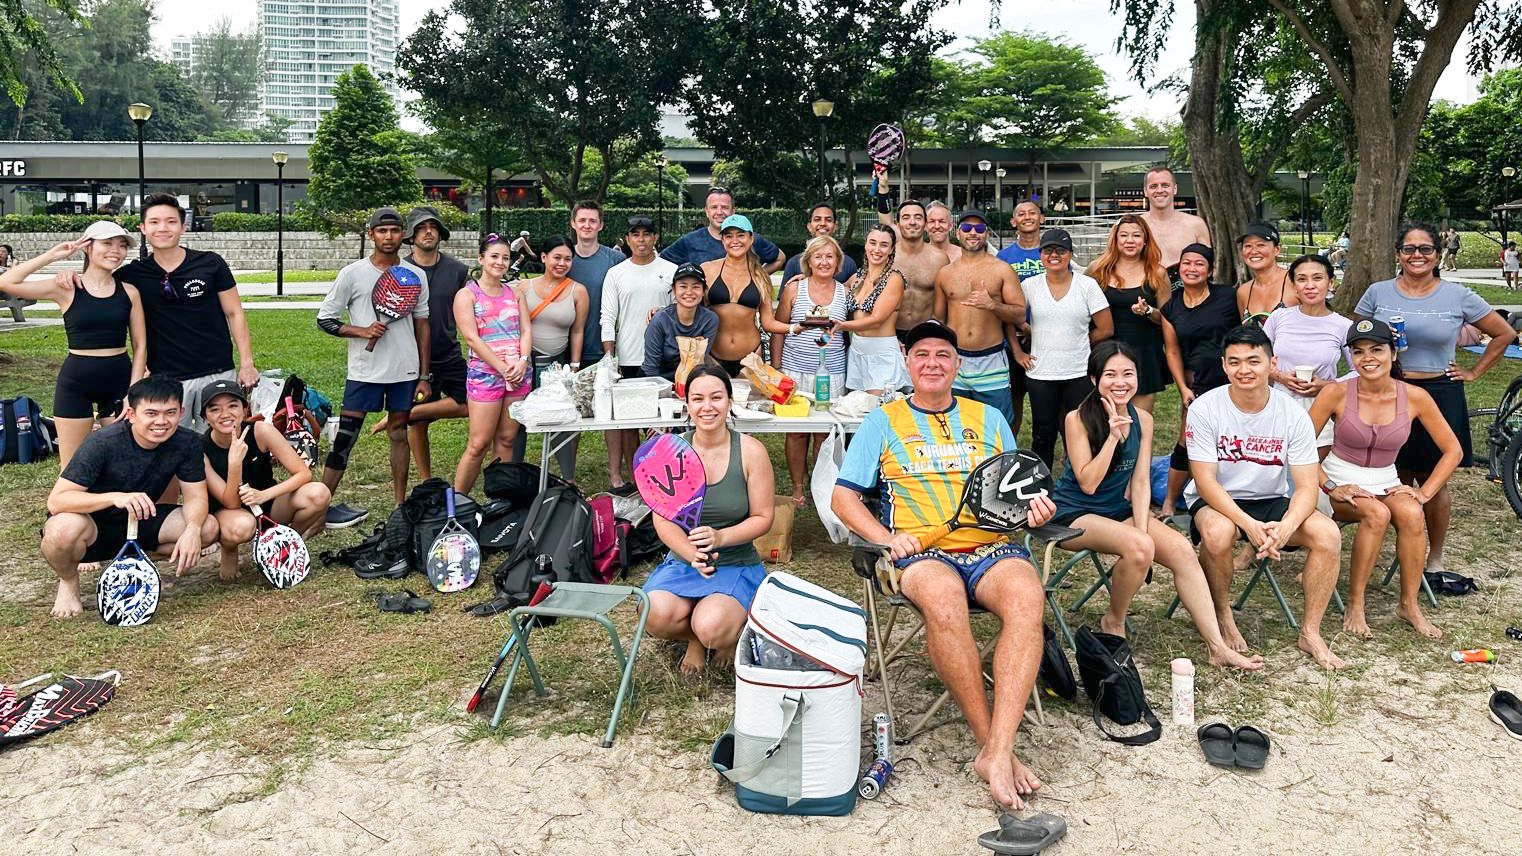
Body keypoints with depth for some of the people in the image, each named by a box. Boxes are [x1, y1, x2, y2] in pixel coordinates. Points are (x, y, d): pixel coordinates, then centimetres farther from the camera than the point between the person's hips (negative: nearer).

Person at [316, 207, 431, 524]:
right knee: (345, 437, -4)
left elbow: (422, 325, 11)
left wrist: (423, 376, 7)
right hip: (364, 371, -3)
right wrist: (362, 331, -16)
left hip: (405, 371, 3)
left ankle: (401, 506, 18)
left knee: (400, 433, 10)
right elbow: (324, 319, 1)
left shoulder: (416, 275, 7)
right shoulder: (353, 273, -1)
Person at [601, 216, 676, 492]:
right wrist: (609, 358, -4)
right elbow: (608, 318, 4)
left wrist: (662, 312, -13)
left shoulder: (670, 270, 7)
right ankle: (632, 475, 12)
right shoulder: (616, 273, 7)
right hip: (627, 360, 0)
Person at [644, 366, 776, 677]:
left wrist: (721, 537, -22)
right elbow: (663, 519, -4)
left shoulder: (751, 451, -7)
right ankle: (695, 640, 8)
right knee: (656, 617, -29)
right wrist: (692, 554, -22)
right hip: (682, 561, 2)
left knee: (712, 629, -30)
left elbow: (762, 518, -4)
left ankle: (733, 632, 10)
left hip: (738, 564, -2)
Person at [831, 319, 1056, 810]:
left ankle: (998, 751, -37)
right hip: (921, 552, -2)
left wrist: (1034, 507, -2)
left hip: (991, 547, 2)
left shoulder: (987, 418, 23)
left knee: (1027, 596, -34)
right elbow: (843, 496, 9)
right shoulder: (884, 420, 15)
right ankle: (989, 742, -26)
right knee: (943, 599, -39)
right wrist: (887, 538, -9)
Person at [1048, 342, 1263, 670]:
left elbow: (1140, 481, 0)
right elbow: (1087, 483, -19)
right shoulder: (1078, 419, -15)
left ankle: (1217, 647, -12)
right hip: (1073, 514, -5)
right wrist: (1113, 436, -25)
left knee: (1181, 549, -17)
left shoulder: (1142, 419, 1)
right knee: (1138, 546, -32)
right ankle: (1114, 622, -5)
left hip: (1119, 509, 6)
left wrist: (1143, 529, -13)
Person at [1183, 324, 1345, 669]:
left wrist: (1285, 527, -32)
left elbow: (1307, 485, -11)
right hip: (1215, 501, -3)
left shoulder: (1293, 415, -8)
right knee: (1217, 532, -36)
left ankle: (1310, 632, -6)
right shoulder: (1205, 409, -15)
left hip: (1272, 502, 3)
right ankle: (1223, 617, -8)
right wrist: (1249, 524, -33)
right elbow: (1205, 481, -19)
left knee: (1328, 533, -23)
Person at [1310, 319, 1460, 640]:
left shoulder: (1414, 397, -4)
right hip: (1342, 483, -2)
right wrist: (1330, 488, -19)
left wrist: (1424, 493, -5)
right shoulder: (1337, 393, -11)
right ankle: (1354, 606, -20)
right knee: (1377, 514, -33)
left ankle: (1410, 604, -13)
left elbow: (1453, 450, 4)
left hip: (1385, 483, 2)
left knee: (1412, 514, -30)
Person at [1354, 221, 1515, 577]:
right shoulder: (1378, 293, 2)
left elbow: (1504, 334, 9)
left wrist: (1474, 372, 4)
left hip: (1440, 395, -1)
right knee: (1399, 479, 6)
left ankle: (1435, 558, 19)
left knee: (1434, 481, 5)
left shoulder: (1458, 296, -1)